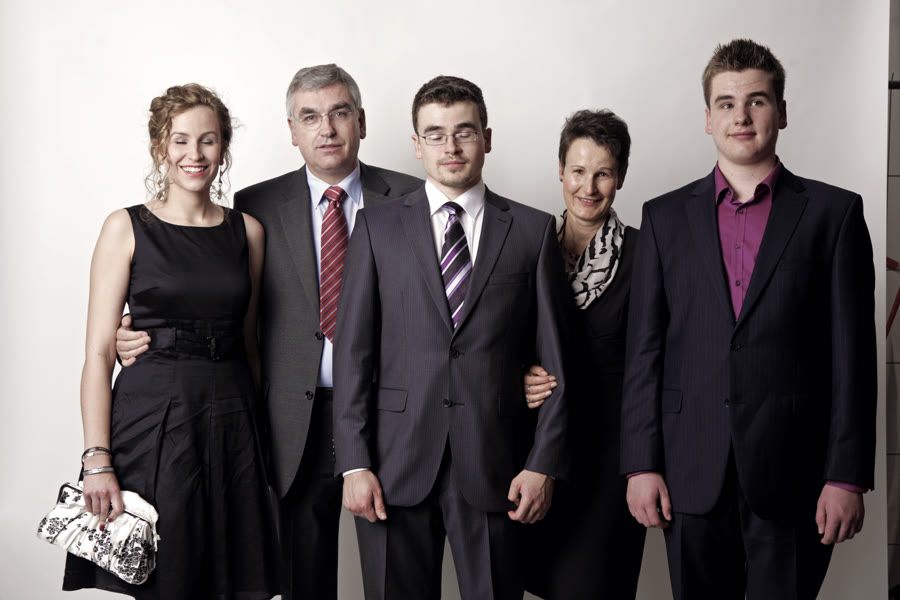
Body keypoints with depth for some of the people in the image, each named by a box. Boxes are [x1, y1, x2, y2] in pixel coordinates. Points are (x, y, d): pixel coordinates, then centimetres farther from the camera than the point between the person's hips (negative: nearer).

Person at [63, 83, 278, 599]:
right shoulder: (128, 228, -1)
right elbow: (99, 352, -4)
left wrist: (264, 436, 9)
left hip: (231, 427, 3)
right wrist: (98, 461, -13)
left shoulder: (248, 232, 9)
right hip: (151, 423, -3)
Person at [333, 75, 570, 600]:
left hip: (493, 467, 0)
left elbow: (554, 359, 5)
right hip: (396, 464, 0)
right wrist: (355, 463, -4)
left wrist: (544, 463, -2)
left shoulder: (533, 231, 7)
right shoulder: (377, 227, 7)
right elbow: (353, 350, 3)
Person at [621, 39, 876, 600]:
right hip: (693, 473, 2)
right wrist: (641, 465, 0)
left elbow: (853, 351, 0)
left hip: (793, 473, -2)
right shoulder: (665, 217, 10)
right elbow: (644, 350, 7)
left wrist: (847, 475, -6)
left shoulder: (834, 212, 4)